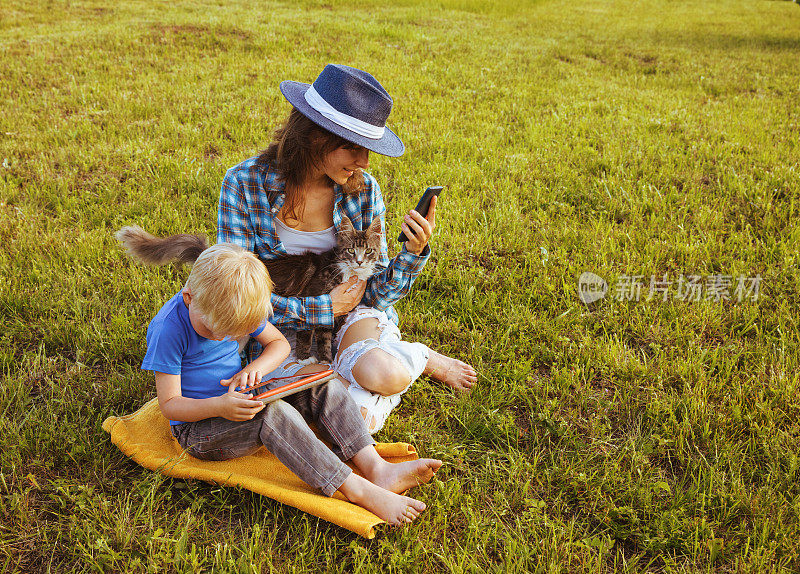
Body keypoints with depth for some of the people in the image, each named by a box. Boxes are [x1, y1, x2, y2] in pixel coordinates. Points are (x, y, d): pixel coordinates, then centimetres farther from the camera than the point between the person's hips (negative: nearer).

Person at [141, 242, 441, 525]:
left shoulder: (234, 308, -4)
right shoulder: (168, 330, -23)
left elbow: (278, 343, 7)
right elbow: (169, 404, -19)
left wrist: (255, 368, -16)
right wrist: (219, 406, -38)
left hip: (240, 401, 7)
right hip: (198, 426, -7)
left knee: (324, 385, -11)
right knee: (275, 414, -35)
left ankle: (377, 468, -25)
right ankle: (358, 490, -36)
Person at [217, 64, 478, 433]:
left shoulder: (362, 189, -7)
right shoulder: (245, 183, -15)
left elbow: (376, 294, -5)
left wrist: (413, 252, -24)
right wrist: (324, 307, -15)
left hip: (353, 318, 1)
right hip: (283, 330, -1)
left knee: (381, 374, -35)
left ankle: (418, 357, 1)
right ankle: (416, 360, 2)